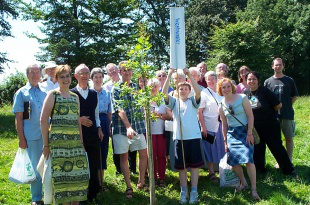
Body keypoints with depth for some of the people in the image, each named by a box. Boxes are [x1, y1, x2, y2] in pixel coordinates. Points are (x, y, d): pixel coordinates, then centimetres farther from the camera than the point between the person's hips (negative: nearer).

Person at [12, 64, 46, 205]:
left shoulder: (45, 92, 10)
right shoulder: (21, 93, 1)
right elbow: (18, 118, -2)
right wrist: (21, 138, -7)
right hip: (32, 137, -3)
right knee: (34, 168, 7)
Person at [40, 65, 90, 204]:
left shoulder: (75, 97, 15)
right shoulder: (52, 95, -1)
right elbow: (43, 120, -4)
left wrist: (81, 141, 14)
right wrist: (46, 144, -7)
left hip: (75, 141, 5)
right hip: (58, 141, -5)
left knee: (78, 172, 3)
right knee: (63, 173, -3)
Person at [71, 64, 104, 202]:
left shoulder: (93, 93, 11)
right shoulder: (71, 93, -5)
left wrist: (99, 128, 8)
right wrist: (79, 120, -16)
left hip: (93, 134, 4)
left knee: (94, 165, 9)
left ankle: (92, 194, 23)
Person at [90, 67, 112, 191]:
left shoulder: (107, 93, 12)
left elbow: (109, 112, 14)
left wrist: (109, 126, 8)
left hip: (104, 122, 3)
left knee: (103, 152, 6)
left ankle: (101, 181, 16)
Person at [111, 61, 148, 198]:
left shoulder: (136, 86, 9)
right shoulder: (116, 90, -5)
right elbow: (120, 110, -17)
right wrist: (128, 127, -28)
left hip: (138, 125, 4)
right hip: (121, 127, -4)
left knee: (143, 153, 5)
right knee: (124, 156, 3)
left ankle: (141, 182, 23)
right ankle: (129, 187, 15)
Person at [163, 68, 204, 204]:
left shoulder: (193, 101, 6)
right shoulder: (174, 102, 9)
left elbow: (198, 91, -13)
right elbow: (164, 93, -6)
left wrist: (189, 75, -19)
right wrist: (169, 76, -16)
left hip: (194, 137, -1)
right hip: (179, 138, 1)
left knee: (194, 165, 3)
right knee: (181, 166, 8)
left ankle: (194, 191, 12)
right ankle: (183, 191, 18)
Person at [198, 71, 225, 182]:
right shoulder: (204, 93, -5)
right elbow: (199, 112, -9)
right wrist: (203, 127, -14)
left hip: (220, 126, 4)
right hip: (209, 127, -4)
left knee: (221, 149, 10)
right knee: (210, 151, 3)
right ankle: (211, 173, 13)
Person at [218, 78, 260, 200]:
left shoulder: (242, 98, -5)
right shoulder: (221, 105, 7)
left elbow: (250, 116, -7)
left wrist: (249, 133, -13)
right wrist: (225, 140, 13)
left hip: (244, 131, -4)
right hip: (231, 134, 4)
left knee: (248, 159, -17)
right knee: (233, 160, -3)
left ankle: (253, 189, -6)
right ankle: (243, 183, 22)